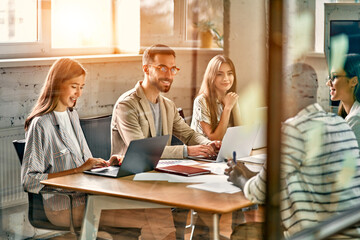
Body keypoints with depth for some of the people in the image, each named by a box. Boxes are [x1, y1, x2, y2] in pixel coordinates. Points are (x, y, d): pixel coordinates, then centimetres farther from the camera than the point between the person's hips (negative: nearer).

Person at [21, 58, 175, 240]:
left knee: (162, 214, -13)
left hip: (85, 196, 8)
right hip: (64, 208, -8)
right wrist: (78, 170, -18)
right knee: (153, 221, -22)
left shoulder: (72, 116, 17)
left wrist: (106, 165, 2)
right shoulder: (41, 125, -9)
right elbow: (29, 180, -15)